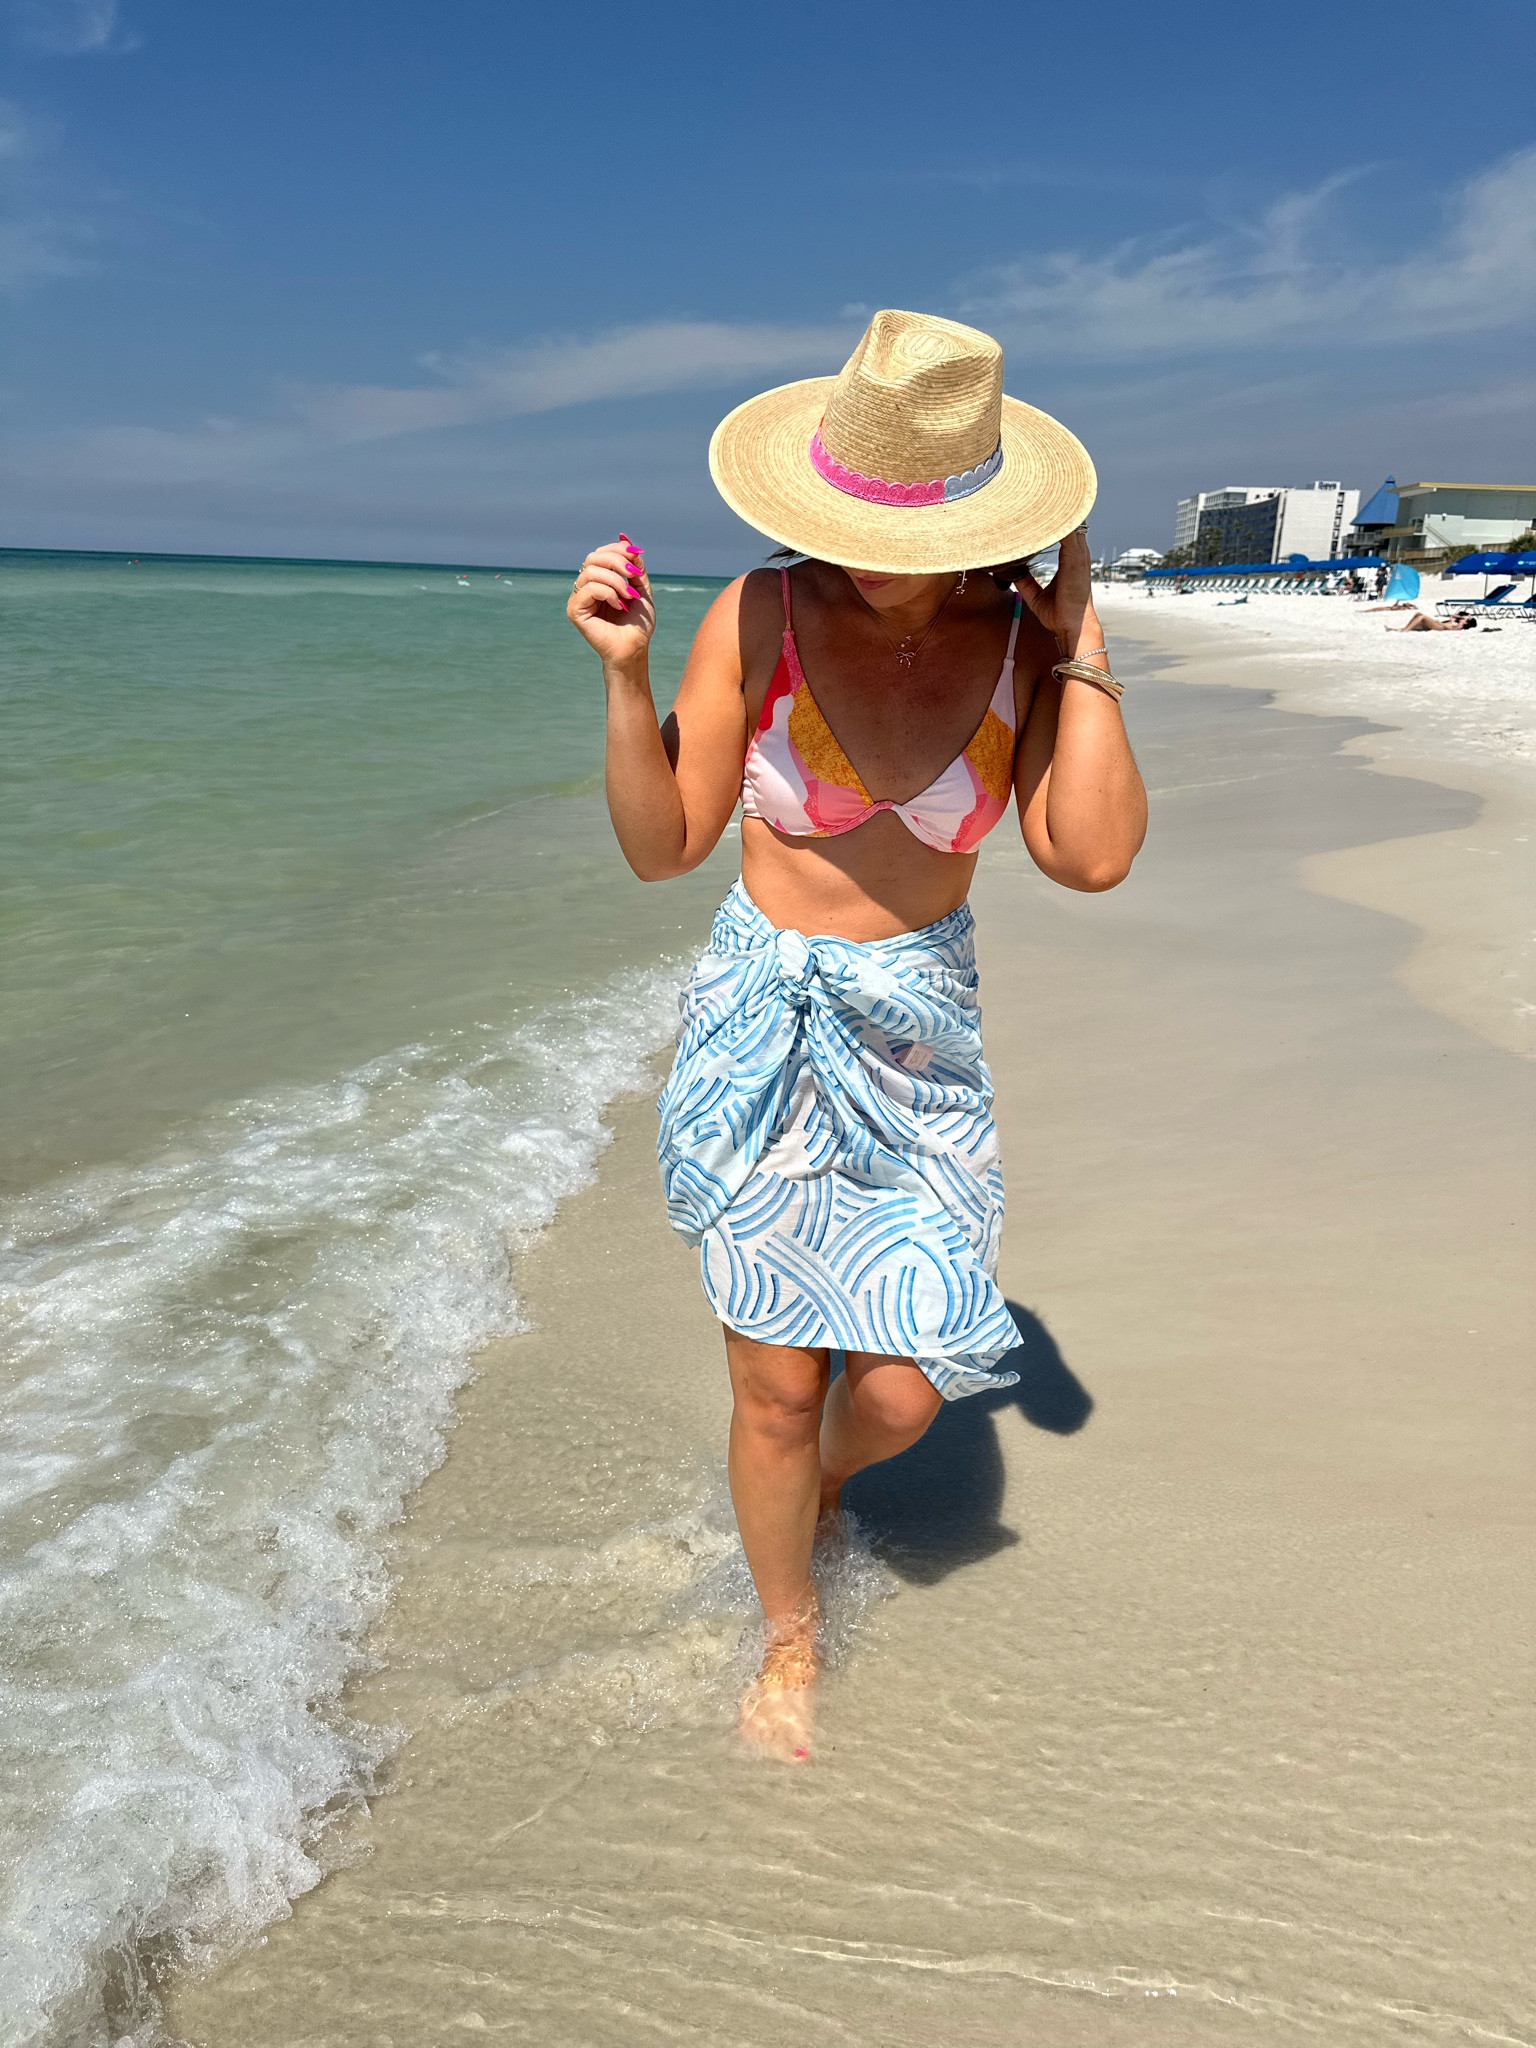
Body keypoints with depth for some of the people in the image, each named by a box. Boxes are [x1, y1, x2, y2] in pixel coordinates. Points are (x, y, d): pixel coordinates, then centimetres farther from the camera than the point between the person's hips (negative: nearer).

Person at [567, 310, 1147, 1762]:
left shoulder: (1024, 641, -5)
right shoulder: (760, 618, -10)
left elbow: (1091, 856, -17)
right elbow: (661, 847, -6)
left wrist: (1079, 637, -15)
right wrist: (624, 672, -19)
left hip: (918, 1037, 2)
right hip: (759, 1024, -1)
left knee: (906, 1390, 0)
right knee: (775, 1383, 6)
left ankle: (825, 1472, 40)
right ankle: (789, 1636, 36)